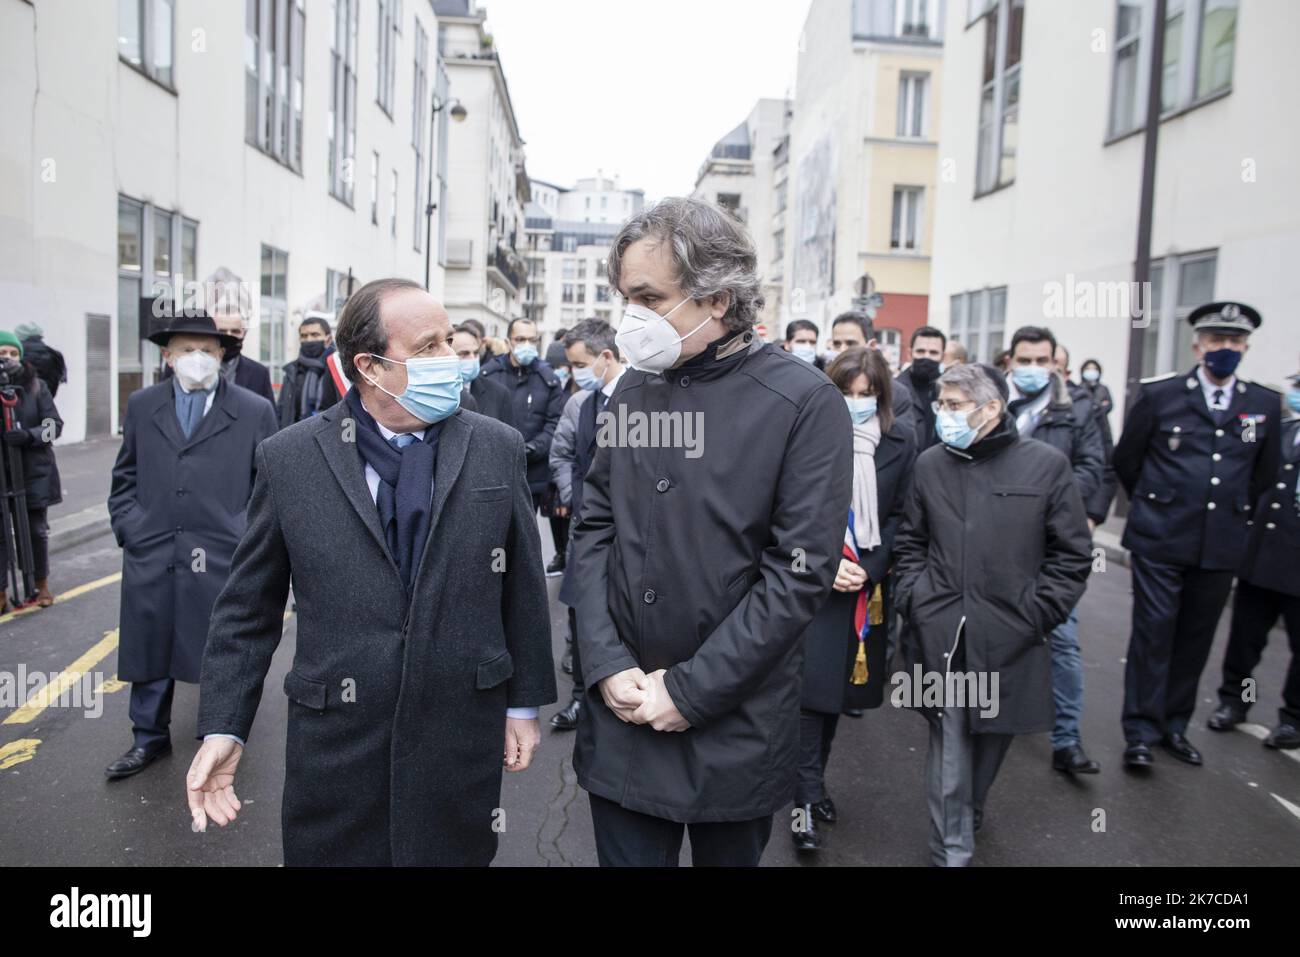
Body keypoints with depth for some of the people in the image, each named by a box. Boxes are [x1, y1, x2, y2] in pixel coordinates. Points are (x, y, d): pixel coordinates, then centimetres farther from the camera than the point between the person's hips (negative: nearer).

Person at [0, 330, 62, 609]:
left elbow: (55, 425, -2)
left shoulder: (37, 386, 0)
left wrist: (29, 435, -21)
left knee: (36, 530, 9)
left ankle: (40, 584, 26)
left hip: (34, 472, 0)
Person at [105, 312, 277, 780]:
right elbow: (126, 477, 15)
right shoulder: (141, 405, 8)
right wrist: (128, 527, 4)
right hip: (151, 557, 3)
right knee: (150, 651, 14)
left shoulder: (255, 411, -2)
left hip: (224, 559, -3)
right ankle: (150, 737, 33)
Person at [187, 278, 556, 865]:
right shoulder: (288, 459, -5)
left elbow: (522, 587, 2)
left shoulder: (497, 448, -3)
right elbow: (248, 607, 2)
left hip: (463, 743, 1)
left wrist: (524, 702, 5)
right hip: (335, 746, 0)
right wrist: (222, 728, -3)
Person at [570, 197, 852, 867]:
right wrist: (607, 663, -7)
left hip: (735, 728, -3)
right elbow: (593, 529, 4)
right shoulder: (633, 390, 2)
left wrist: (691, 690, -15)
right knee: (626, 852, 15)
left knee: (728, 854, 18)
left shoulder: (804, 402, -11)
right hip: (621, 712, 3)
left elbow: (801, 568, -15)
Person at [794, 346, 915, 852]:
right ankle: (808, 796, 7)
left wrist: (869, 569, -10)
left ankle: (812, 780, 30)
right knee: (811, 685, -5)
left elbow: (899, 517, 4)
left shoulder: (900, 444, 3)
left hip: (865, 587, 3)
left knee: (840, 684, 13)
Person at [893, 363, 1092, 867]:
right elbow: (910, 542, 14)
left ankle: (969, 813, 43)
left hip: (1009, 639, 0)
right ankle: (951, 850, 17)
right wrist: (914, 597, 2)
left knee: (991, 736, 16)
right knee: (949, 745, 2)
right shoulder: (930, 463, 5)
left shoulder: (1046, 464, -3)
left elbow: (1072, 555, 1)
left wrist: (1036, 614, -5)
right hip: (941, 636, 1)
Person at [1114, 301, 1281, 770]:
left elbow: (1265, 472, 18)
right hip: (1160, 539, -3)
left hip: (1220, 545, 3)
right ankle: (1141, 731, 7)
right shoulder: (1160, 395, -3)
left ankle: (1175, 725, 24)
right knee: (1153, 632, -2)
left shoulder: (1265, 405, 6)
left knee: (1196, 637, 10)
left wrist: (1230, 511, 17)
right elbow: (1126, 459, 6)